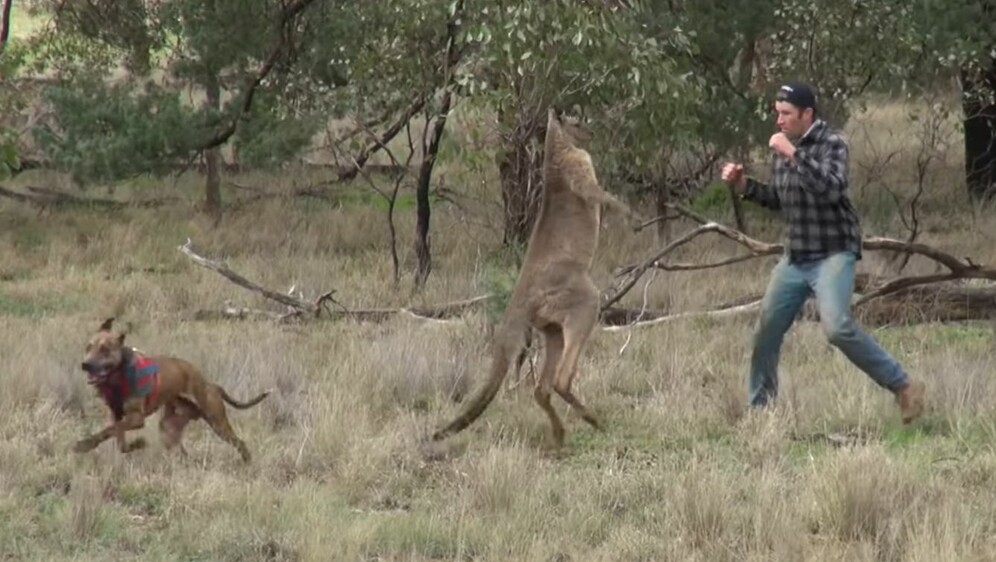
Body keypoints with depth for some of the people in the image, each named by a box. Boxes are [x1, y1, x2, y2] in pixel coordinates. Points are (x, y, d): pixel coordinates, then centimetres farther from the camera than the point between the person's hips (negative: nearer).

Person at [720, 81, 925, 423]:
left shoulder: (831, 144, -12)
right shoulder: (781, 148, 9)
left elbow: (831, 189, -29)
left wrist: (793, 155, -28)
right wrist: (744, 185, 7)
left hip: (833, 253, -7)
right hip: (795, 257, 7)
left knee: (837, 327, -25)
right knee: (766, 331, 8)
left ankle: (903, 387, -16)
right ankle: (759, 405, 24)